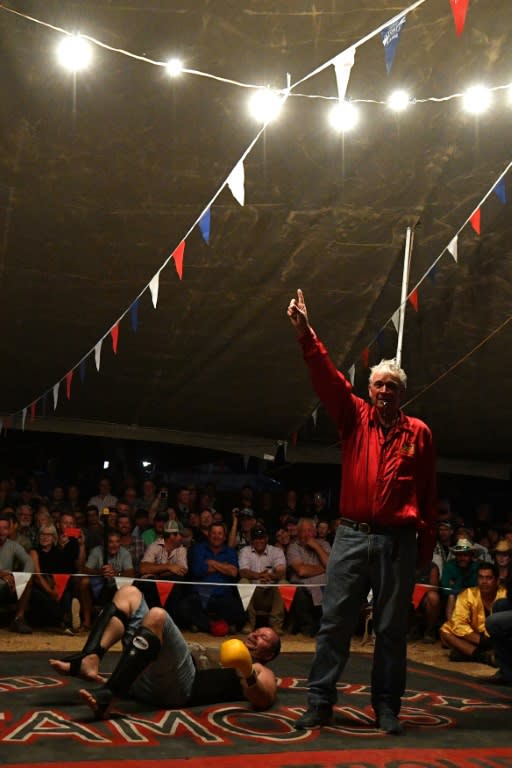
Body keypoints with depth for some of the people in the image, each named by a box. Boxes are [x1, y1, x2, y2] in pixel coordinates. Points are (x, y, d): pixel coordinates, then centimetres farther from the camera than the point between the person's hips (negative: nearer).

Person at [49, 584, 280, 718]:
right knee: (129, 593, 8)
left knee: (157, 615, -31)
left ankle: (107, 696, -37)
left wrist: (247, 675, -25)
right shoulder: (219, 657, 41)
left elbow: (264, 701, -6)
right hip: (143, 680, 8)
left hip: (179, 686, -8)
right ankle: (89, 659, -16)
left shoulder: (259, 672, 18)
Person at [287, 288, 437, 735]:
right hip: (353, 536, 1)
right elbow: (328, 379, -6)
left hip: (398, 542, 0)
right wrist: (306, 335, -18)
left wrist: (426, 546, 4)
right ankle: (320, 702, 11)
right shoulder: (356, 418, 7)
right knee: (335, 622, 2)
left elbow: (428, 494, 6)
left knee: (392, 629, 7)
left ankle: (386, 706, 19)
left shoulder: (418, 432, 6)